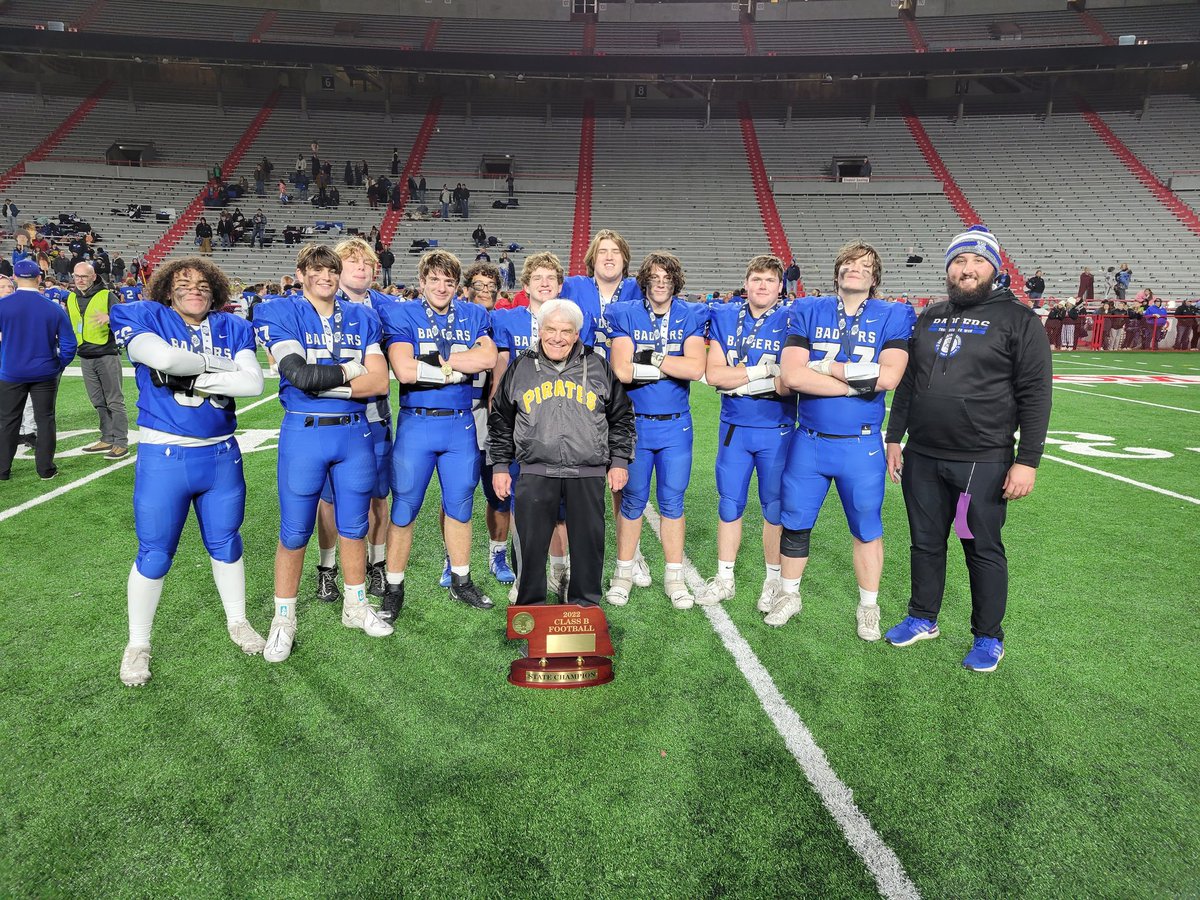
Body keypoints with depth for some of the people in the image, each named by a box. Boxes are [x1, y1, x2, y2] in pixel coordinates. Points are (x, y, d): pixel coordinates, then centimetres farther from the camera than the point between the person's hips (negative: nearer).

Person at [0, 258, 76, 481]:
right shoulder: (53, 308, -7)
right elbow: (69, 344, -5)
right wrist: (59, 365, 8)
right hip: (45, 374, 0)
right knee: (45, 419, 10)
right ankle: (46, 469, 12)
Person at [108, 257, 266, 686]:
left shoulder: (233, 327, 5)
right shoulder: (143, 317, -1)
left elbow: (253, 383, -10)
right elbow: (163, 358, -23)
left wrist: (190, 379, -15)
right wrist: (222, 366, -11)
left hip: (222, 456, 3)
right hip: (164, 457, -2)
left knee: (226, 544, 16)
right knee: (154, 555, 6)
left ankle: (237, 622, 35)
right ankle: (137, 645, 26)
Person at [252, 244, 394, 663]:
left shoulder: (361, 317, 8)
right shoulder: (281, 314, -2)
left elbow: (380, 381, -5)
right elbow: (297, 374, -17)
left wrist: (322, 382, -13)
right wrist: (351, 370, -6)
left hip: (355, 433, 3)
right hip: (304, 433, -3)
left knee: (354, 526, 13)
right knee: (294, 532, 6)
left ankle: (355, 605, 31)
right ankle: (283, 620, 22)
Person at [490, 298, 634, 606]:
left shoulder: (599, 367, 8)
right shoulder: (520, 367, 9)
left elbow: (621, 418, 14)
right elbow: (501, 421, 14)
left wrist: (619, 461, 8)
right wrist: (500, 465, 10)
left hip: (587, 474, 0)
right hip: (535, 473, 0)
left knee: (589, 542, 7)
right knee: (531, 543, 4)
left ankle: (585, 604, 25)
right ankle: (530, 606, 20)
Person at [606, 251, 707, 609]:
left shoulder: (691, 316, 0)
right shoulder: (625, 315, -2)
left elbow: (697, 368, -16)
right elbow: (621, 371, -17)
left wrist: (650, 358, -16)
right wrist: (672, 365, -13)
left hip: (675, 424, 1)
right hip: (634, 422, -1)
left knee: (672, 500, 8)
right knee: (633, 499, 8)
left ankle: (674, 576, 21)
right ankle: (624, 572, 23)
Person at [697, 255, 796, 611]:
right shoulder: (724, 318, 2)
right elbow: (713, 374, -9)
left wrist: (739, 380, -13)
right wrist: (764, 370, -15)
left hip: (777, 430, -2)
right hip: (734, 426, 2)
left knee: (775, 506, 8)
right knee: (729, 504, 11)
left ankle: (774, 581, 25)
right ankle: (724, 579, 25)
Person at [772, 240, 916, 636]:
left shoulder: (893, 316, -1)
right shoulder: (807, 312, 1)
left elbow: (888, 376, -17)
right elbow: (792, 375, -13)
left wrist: (823, 367, -15)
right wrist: (856, 382, -17)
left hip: (861, 444, -1)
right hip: (809, 440, 1)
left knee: (867, 527, 12)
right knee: (795, 523, 12)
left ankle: (868, 607, 30)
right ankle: (788, 595, 32)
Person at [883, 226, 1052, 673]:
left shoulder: (1016, 319, -4)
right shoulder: (929, 318, 12)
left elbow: (1035, 395, -8)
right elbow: (907, 382, 17)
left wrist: (1027, 461, -14)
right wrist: (894, 438, 13)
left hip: (984, 463, -4)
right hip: (922, 457, 5)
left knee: (983, 549, 7)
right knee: (926, 542, 15)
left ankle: (988, 637, 23)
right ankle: (923, 619, 32)